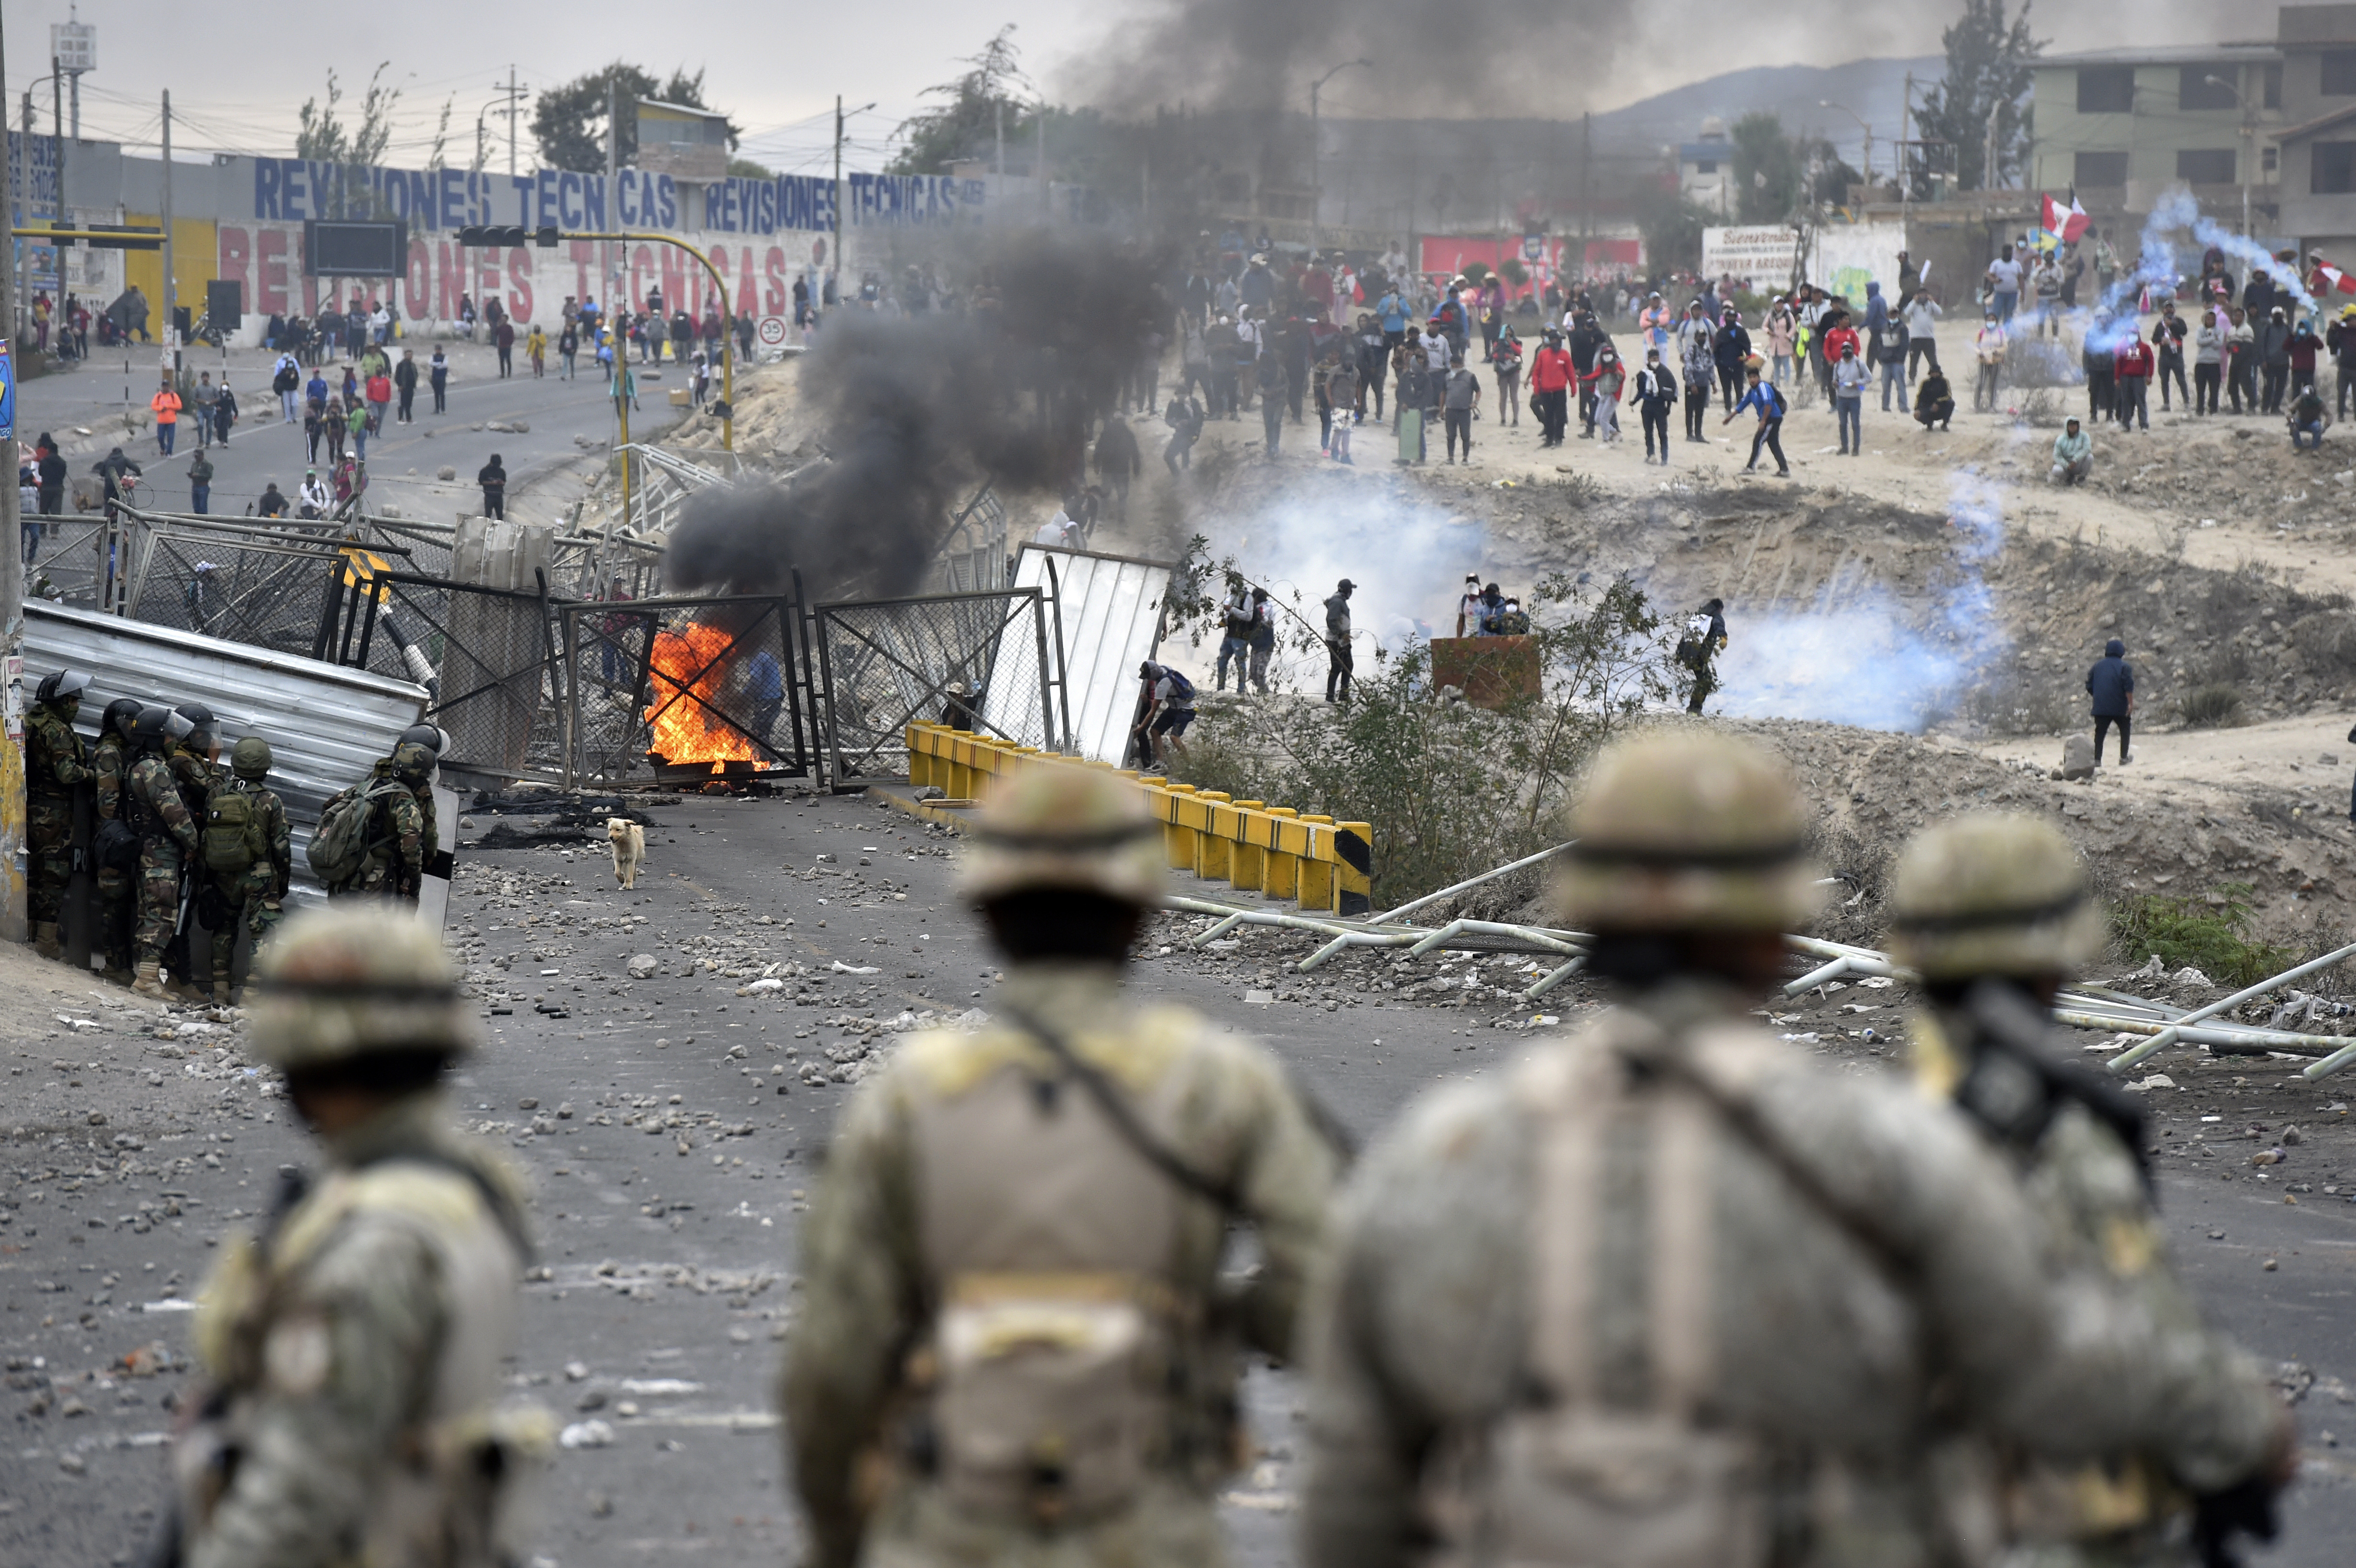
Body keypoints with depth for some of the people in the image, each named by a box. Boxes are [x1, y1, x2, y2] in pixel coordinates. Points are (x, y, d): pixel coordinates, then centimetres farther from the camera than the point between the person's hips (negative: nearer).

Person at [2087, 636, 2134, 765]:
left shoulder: (2098, 666, 10)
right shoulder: (2124, 667, -3)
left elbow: (2089, 686, 14)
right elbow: (2129, 687, -13)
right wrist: (2131, 703, -12)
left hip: (2100, 707, 3)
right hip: (2120, 707, -3)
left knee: (2100, 733, 4)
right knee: (2125, 730, 14)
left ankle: (2097, 759, -5)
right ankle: (2124, 758, 10)